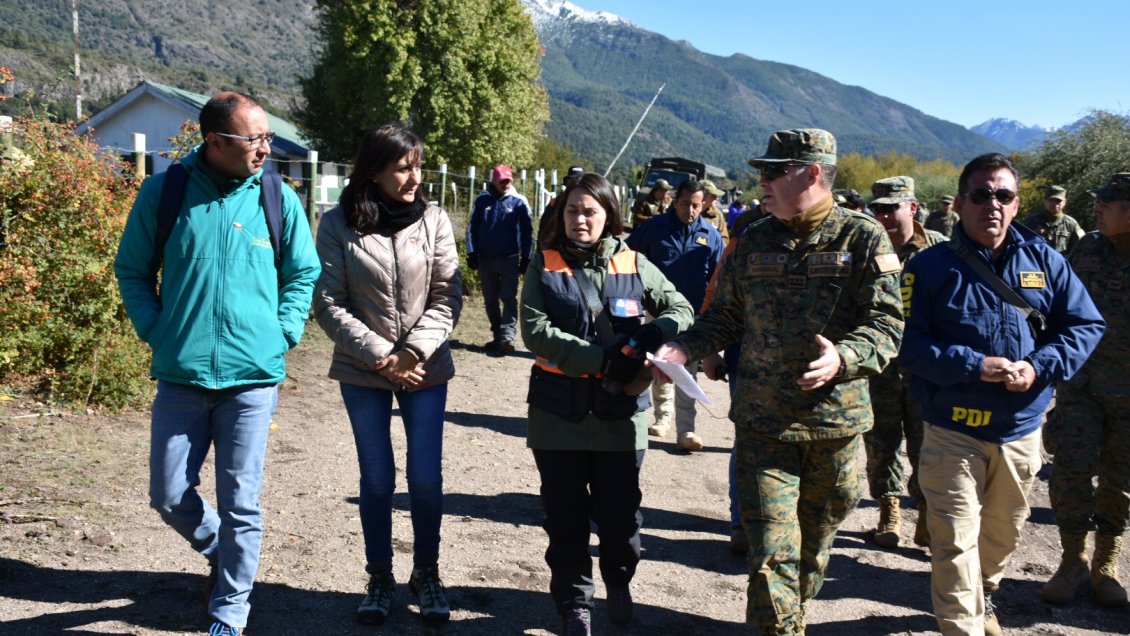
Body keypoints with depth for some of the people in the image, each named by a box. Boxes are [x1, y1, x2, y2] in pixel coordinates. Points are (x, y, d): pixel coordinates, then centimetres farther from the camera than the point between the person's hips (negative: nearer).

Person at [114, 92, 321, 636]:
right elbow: (132, 270, 9)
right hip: (180, 374, 1)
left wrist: (283, 333, -1)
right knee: (169, 497, 9)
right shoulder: (162, 193, -2)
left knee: (240, 503, 4)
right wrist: (154, 329, -2)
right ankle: (220, 553, 39)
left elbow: (303, 274, 10)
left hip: (252, 377, -1)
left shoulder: (278, 199, -1)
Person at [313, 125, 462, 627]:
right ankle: (380, 578, 25)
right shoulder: (338, 224, -7)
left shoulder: (433, 219, -3)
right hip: (363, 370, -1)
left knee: (426, 476, 3)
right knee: (377, 478, 7)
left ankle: (427, 572, 24)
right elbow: (328, 303, -8)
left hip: (426, 368, 1)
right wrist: (380, 355, -14)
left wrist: (414, 351, -14)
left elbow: (448, 297, -3)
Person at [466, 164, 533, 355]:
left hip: (509, 259, -3)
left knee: (509, 298, -12)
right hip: (485, 259, 3)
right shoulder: (482, 200, 3)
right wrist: (472, 252, -2)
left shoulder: (519, 202, -2)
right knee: (490, 300, 10)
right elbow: (472, 227, 6)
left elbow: (527, 231, 1)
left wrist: (526, 257, -3)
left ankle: (508, 336, -18)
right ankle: (497, 336, 20)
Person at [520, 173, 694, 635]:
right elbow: (535, 330, -12)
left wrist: (653, 334, -15)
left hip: (620, 413, 1)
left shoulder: (633, 265, 2)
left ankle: (618, 583, 38)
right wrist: (602, 360, -21)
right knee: (566, 515, 9)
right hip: (558, 412, 0)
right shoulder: (544, 265, -1)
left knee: (619, 511, 9)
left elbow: (681, 308, 8)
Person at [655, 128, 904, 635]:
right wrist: (685, 348, -6)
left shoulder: (863, 238, -5)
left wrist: (843, 358, -30)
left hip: (836, 422, -1)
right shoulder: (754, 241, 7)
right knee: (771, 550, -4)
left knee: (815, 545, 17)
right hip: (762, 423, 1)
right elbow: (725, 317, 12)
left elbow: (886, 325, -11)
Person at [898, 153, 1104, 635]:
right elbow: (909, 343, -14)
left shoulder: (1044, 261, 2)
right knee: (955, 541, -4)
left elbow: (1085, 325, 3)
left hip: (1021, 431, 4)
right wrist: (975, 367, -24)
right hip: (953, 431, -4)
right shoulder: (930, 267, -8)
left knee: (1003, 534, 21)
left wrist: (1040, 367, -14)